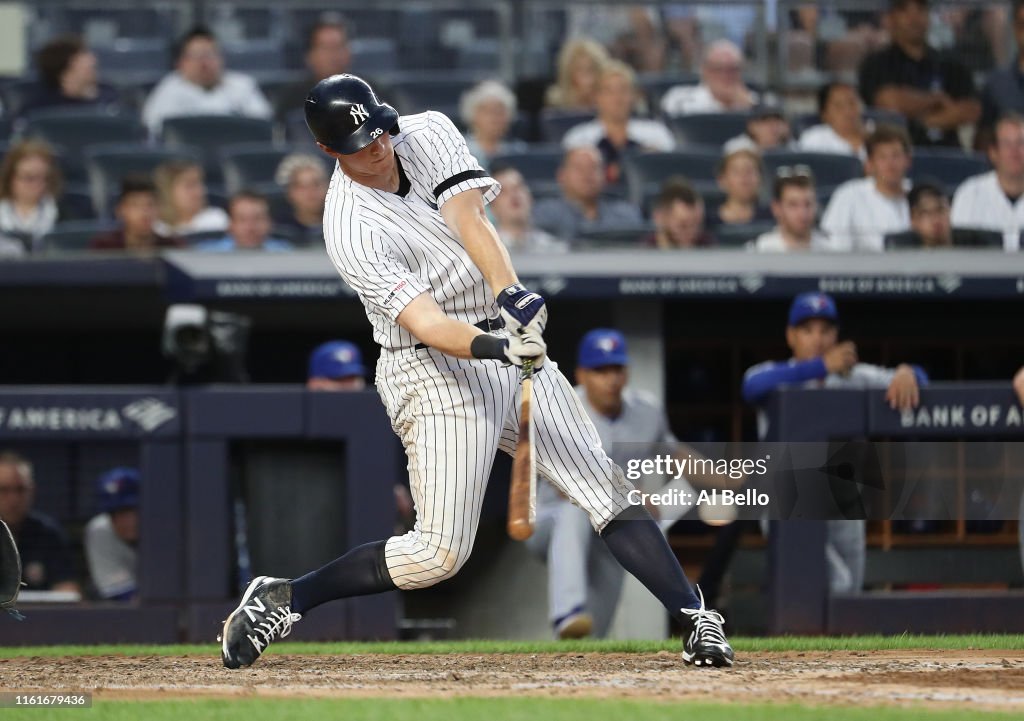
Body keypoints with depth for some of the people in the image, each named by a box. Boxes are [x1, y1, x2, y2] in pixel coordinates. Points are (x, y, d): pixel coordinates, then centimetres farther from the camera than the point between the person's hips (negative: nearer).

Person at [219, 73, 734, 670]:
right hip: (437, 374, -6)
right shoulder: (352, 230, -19)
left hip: (513, 343, 6)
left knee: (607, 487, -4)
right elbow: (424, 323, -29)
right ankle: (284, 599, 4)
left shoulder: (429, 133, -2)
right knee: (439, 554, -9)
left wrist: (511, 295, -34)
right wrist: (498, 347, -47)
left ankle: (695, 620, -5)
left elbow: (471, 222, -17)